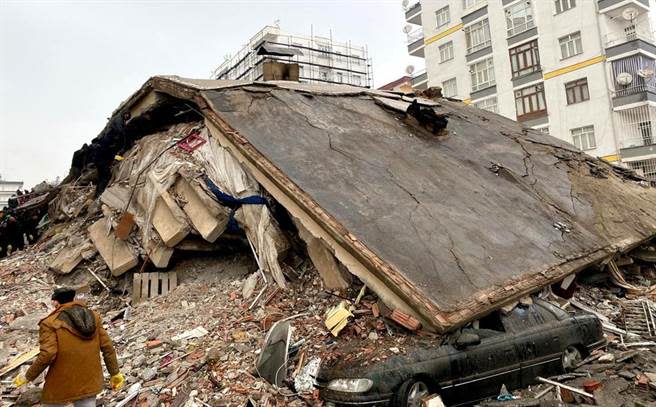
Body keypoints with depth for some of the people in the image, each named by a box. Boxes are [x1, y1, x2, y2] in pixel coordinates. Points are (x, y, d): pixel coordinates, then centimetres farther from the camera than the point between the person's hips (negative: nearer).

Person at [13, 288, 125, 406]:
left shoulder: (50, 323, -10)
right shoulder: (93, 317, 4)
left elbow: (47, 355, -19)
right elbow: (107, 347, 2)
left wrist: (28, 377, -3)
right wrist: (115, 373, 9)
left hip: (61, 383, -4)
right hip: (89, 381, 4)